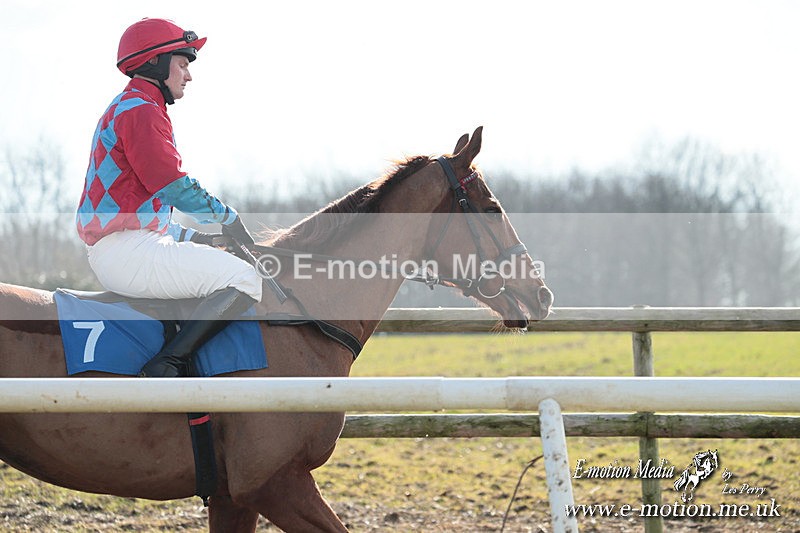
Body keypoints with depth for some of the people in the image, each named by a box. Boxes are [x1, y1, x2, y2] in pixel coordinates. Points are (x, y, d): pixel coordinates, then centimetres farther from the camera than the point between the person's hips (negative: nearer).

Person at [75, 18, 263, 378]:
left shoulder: (123, 110, 25)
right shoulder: (141, 109, -9)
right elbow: (173, 186, -15)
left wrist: (193, 237, 18)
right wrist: (227, 216, -1)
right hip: (127, 250, -11)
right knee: (244, 280, -18)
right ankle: (165, 368, -29)